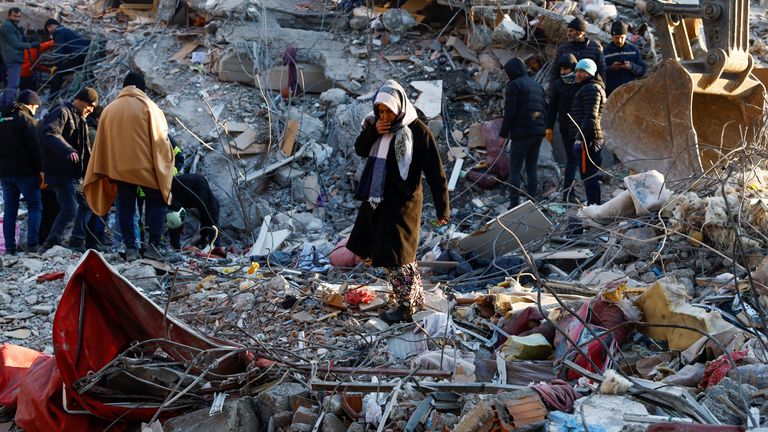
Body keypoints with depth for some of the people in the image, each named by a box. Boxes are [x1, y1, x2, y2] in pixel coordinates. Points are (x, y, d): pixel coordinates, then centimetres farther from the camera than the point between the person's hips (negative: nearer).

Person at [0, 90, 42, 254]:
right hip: (25, 172, -6)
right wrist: (39, 170, -8)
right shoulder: (27, 120, -8)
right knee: (35, 206, 2)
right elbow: (35, 148, -13)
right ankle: (32, 244, -8)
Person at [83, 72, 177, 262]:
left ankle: (130, 248, 5)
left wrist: (104, 173, 17)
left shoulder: (109, 109, 13)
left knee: (125, 207, 8)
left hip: (118, 167, 4)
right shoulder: (148, 106, 0)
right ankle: (154, 246, -7)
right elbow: (161, 139, -4)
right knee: (157, 202, 2)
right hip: (144, 165, -4)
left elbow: (101, 143, 13)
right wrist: (165, 163, 4)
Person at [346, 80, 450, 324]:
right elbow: (360, 150, 11)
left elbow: (434, 171, -14)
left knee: (394, 255, -6)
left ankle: (406, 307, 11)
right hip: (377, 198, 8)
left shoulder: (417, 131, -15)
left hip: (401, 201, -8)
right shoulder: (378, 124, 5)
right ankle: (417, 297, 26)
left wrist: (442, 209, -16)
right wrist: (372, 131, -10)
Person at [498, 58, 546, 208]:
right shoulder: (537, 85, 18)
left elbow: (509, 111, -12)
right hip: (537, 133, 7)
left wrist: (503, 134, -8)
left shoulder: (514, 84, -5)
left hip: (521, 133, -7)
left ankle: (514, 204, -8)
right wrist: (541, 130, 19)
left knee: (515, 170, -3)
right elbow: (544, 108, 17)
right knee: (532, 169, 10)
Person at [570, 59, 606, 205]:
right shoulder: (586, 88, 24)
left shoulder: (591, 88, -9)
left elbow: (590, 117, -19)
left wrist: (580, 137, -23)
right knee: (591, 177, 14)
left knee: (588, 175, -12)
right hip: (590, 139, 11)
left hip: (587, 139, -11)